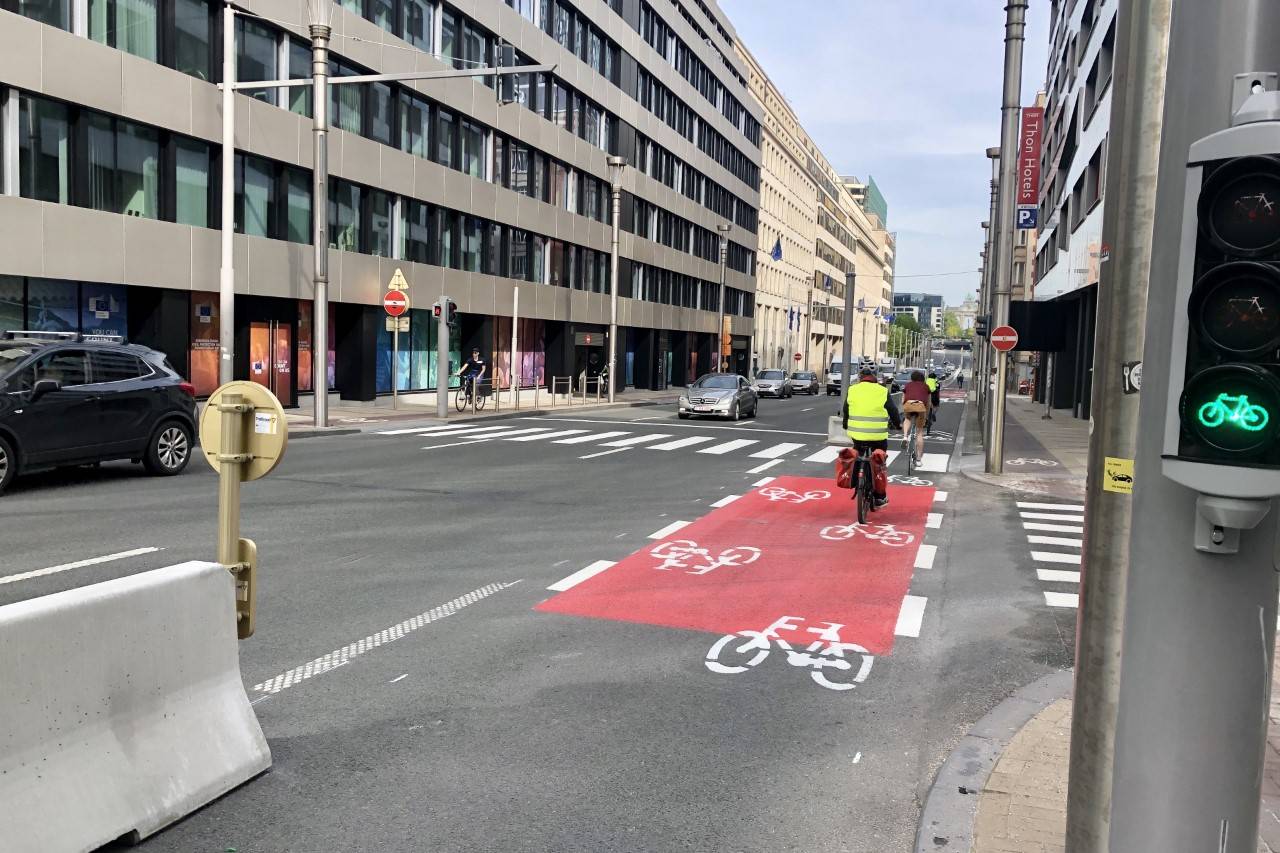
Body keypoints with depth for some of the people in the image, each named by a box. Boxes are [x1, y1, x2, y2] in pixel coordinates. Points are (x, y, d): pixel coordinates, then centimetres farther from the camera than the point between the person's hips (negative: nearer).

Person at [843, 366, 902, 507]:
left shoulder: (852, 390, 2)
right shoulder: (883, 392, -4)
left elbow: (845, 411, 13)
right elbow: (893, 411, 6)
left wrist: (845, 425, 32)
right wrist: (898, 424, 25)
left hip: (857, 435, 2)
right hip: (878, 436, -1)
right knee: (879, 465, 13)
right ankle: (880, 497, 15)